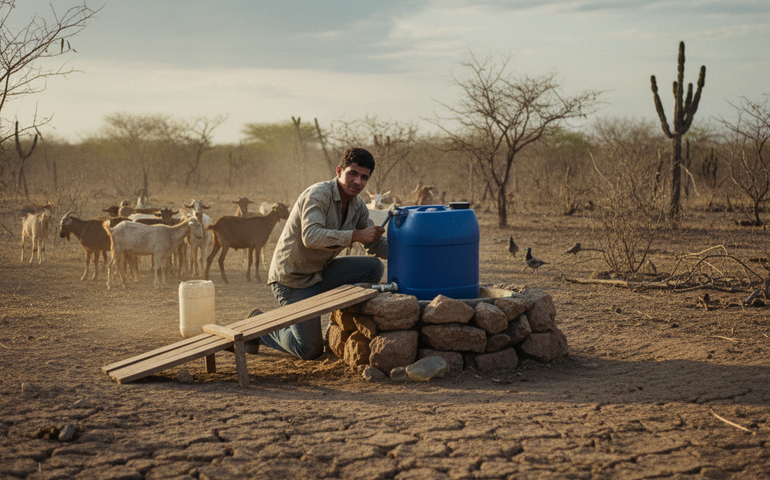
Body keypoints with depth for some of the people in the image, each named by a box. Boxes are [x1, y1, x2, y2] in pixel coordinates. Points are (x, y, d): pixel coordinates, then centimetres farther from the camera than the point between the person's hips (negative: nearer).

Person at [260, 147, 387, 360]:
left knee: (374, 267, -10)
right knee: (311, 350, -10)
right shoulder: (318, 195, -22)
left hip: (320, 272, 8)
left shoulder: (358, 206, 2)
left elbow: (375, 244, 9)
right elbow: (311, 237, -37)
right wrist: (357, 235, -38)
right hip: (292, 280, -7)